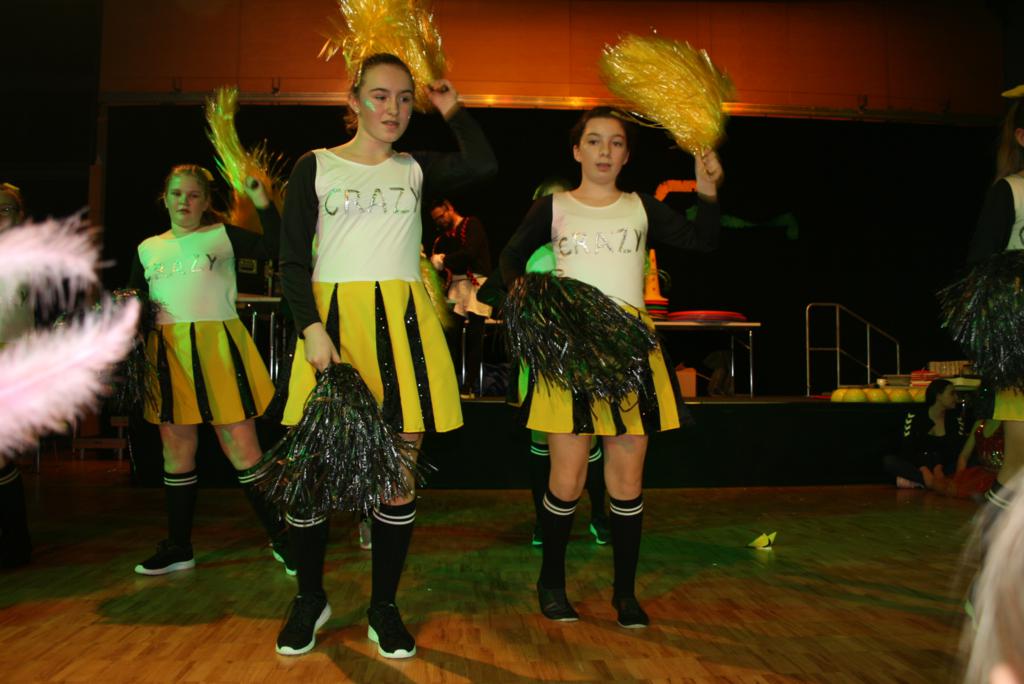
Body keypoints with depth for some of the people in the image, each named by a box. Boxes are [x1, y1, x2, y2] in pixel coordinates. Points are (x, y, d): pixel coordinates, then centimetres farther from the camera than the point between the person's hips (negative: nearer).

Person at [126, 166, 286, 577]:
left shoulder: (223, 236, 5)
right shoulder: (148, 249, 17)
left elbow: (273, 245, -9)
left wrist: (262, 201, -19)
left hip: (217, 349, -4)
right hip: (167, 354, 4)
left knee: (242, 447, -5)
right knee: (176, 451, 10)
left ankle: (281, 538, 6)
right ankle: (178, 548, 23)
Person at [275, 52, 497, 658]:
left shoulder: (417, 169, 14)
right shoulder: (315, 166, 7)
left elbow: (484, 165, -4)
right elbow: (294, 260, 2)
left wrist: (454, 110, 7)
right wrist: (311, 328, -11)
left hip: (402, 323, 2)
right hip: (334, 318, -1)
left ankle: (384, 608, 19)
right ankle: (311, 598, 24)